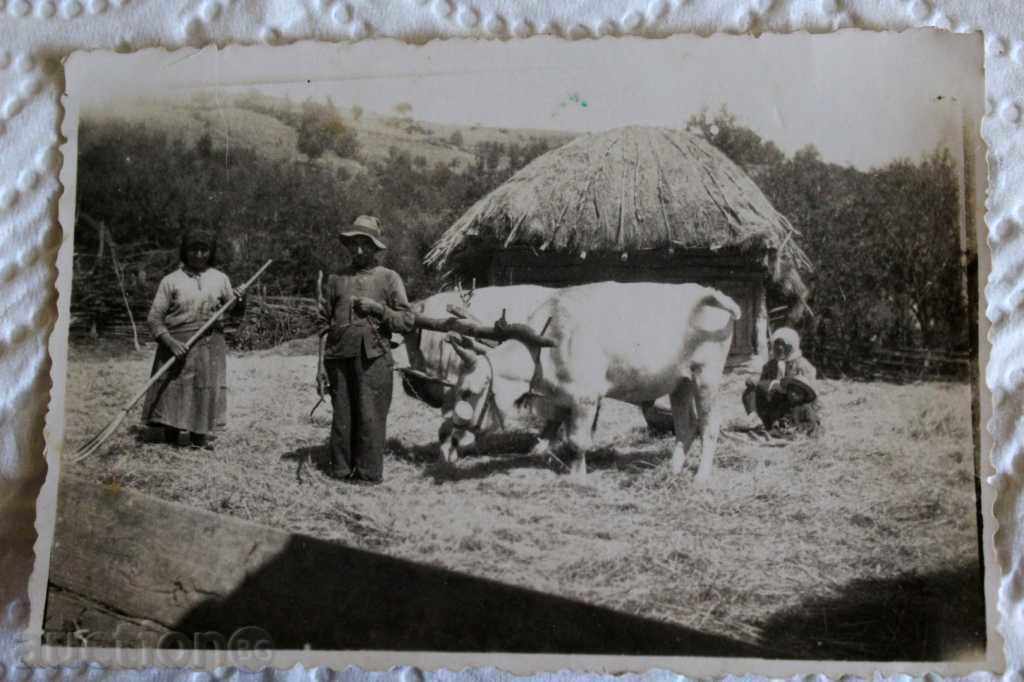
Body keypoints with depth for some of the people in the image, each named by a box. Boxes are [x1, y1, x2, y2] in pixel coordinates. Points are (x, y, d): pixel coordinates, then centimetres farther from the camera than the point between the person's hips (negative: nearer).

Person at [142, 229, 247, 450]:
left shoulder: (220, 279, 7)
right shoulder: (171, 280, -1)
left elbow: (235, 311, 15)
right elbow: (154, 318, -3)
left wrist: (240, 300, -8)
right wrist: (171, 342, -17)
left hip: (210, 347, 2)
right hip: (177, 346, -2)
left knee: (207, 389, 1)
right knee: (173, 390, -2)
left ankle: (201, 436, 11)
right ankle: (171, 433, 14)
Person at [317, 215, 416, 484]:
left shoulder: (388, 278, 6)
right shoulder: (337, 279, 14)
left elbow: (407, 320, 1)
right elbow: (325, 323, 14)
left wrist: (378, 308, -12)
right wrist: (322, 363, 8)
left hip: (373, 359, -3)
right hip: (340, 358, 3)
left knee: (371, 417, -3)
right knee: (342, 416, 6)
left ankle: (369, 472, 5)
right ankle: (340, 468, 14)